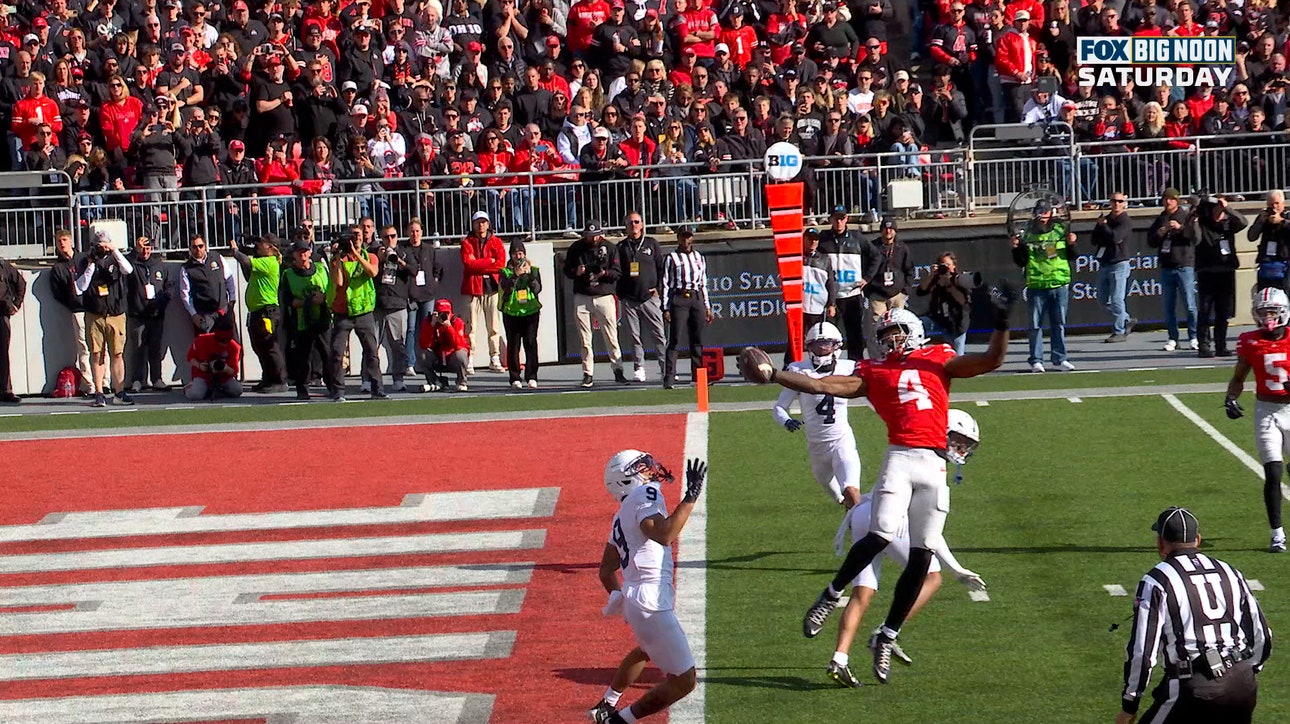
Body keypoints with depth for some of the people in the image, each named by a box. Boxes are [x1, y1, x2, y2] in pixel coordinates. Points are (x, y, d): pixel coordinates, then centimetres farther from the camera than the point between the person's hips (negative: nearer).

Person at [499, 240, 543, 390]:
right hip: (511, 312, -1)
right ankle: (515, 378, 1)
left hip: (531, 311, 1)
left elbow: (537, 289, -3)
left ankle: (531, 377, -2)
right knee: (513, 345, -2)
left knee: (531, 343, -5)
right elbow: (506, 287, -11)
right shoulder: (506, 271, 6)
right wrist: (516, 275, -23)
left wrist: (529, 275, -14)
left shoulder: (534, 270, 10)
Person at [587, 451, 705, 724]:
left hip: (633, 598, 10)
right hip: (651, 601, -10)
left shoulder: (622, 517, 18)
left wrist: (620, 598, 35)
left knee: (647, 650, 40)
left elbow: (606, 571, 22)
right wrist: (691, 496, -24)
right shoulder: (645, 494, -9)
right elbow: (664, 534, -28)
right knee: (683, 681, -6)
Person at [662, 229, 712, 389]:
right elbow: (666, 284, 0)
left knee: (697, 340, 6)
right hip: (679, 299, -4)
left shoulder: (699, 258, 18)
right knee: (674, 340, -9)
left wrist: (707, 307, 16)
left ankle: (698, 375, 12)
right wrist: (665, 308, -7)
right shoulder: (672, 258, 4)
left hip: (697, 298, 4)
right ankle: (669, 378, -13)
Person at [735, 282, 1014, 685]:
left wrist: (1001, 322, 2)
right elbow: (822, 385, 7)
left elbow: (992, 361, 15)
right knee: (881, 536, -21)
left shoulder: (939, 361, 18)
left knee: (921, 556, 0)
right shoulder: (874, 373, 14)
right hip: (900, 458, -2)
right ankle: (831, 596, 2)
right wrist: (773, 376, -1)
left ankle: (886, 639, 10)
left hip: (935, 467, 2)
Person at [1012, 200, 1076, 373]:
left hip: (1059, 283, 1)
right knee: (1036, 324, 1)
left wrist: (1071, 244, -9)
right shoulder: (1027, 233, 3)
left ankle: (1060, 358, 13)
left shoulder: (1061, 229, 6)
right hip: (1036, 285, -1)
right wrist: (1016, 248, -9)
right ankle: (1036, 360, 6)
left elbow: (1071, 257, 10)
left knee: (1059, 323, 7)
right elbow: (1021, 262, 8)